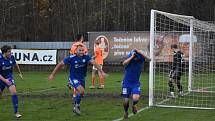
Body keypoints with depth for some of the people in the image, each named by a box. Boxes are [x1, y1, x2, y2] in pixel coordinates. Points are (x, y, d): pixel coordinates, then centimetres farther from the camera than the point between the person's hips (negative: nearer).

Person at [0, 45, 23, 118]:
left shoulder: (11, 57, -9)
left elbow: (16, 64, 14)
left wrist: (20, 73, 26)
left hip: (9, 77, 2)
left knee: (14, 92, -17)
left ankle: (16, 112, -13)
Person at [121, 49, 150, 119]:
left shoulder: (141, 58, -10)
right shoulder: (129, 58, -15)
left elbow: (149, 59, -29)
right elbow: (124, 63, -36)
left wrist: (140, 52, -35)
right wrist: (132, 57, -36)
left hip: (136, 83, 1)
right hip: (127, 83, -1)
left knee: (136, 98, -21)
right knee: (126, 101, 2)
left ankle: (134, 105, 16)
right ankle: (126, 112, 35)